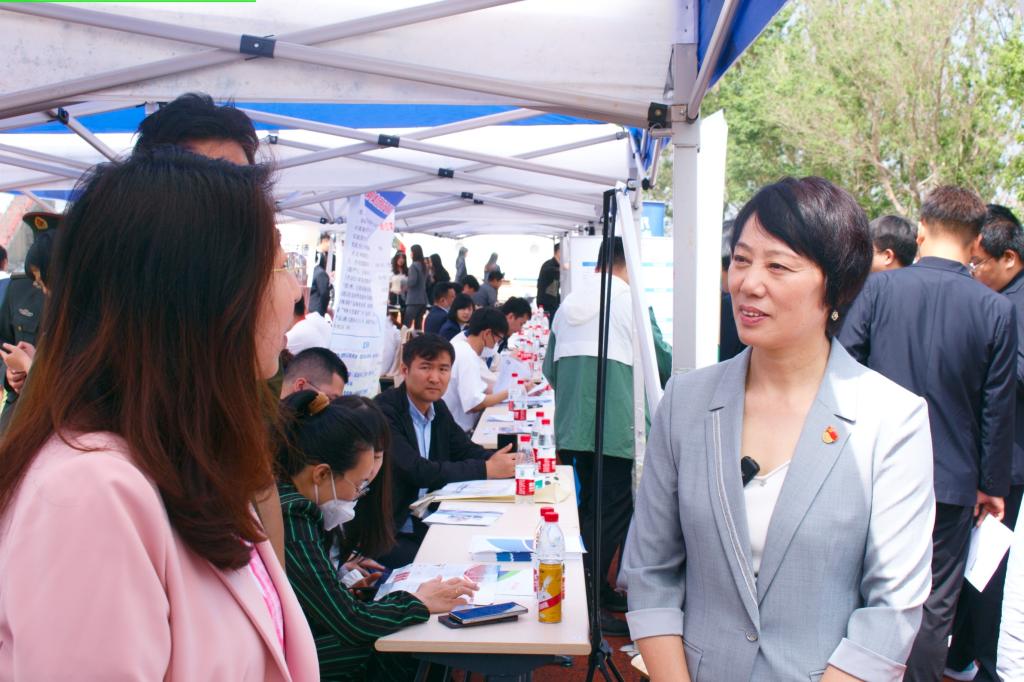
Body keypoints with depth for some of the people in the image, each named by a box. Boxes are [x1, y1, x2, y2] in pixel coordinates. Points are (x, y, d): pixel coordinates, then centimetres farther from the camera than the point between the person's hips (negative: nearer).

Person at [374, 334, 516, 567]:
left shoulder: (438, 408, 7)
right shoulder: (384, 411, -18)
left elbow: (466, 450, 11)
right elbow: (419, 471, -24)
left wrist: (496, 460, -12)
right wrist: (486, 469, -19)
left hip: (425, 525, 7)